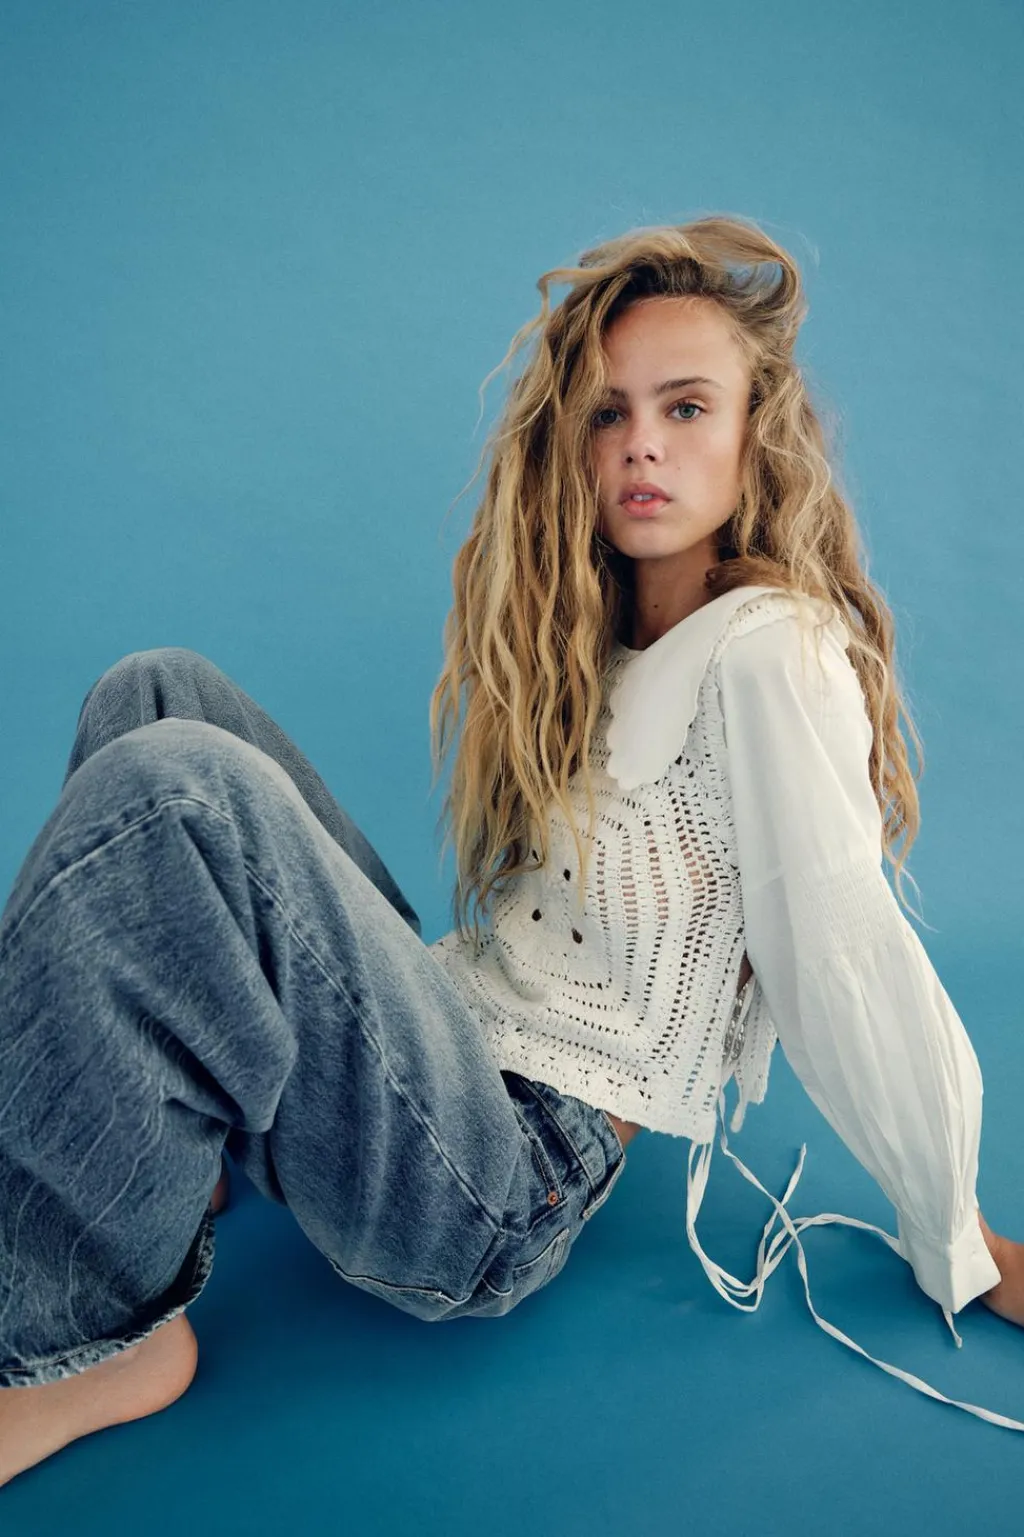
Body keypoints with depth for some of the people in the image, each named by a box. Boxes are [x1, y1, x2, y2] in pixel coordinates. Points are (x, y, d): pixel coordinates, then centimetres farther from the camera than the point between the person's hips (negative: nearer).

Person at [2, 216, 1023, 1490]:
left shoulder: (772, 649, -12)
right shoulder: (589, 640, 15)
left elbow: (846, 961, -15)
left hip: (505, 1190, -8)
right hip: (453, 1054, 9)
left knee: (173, 788, -29)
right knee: (160, 694, 5)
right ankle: (180, 1150, -2)